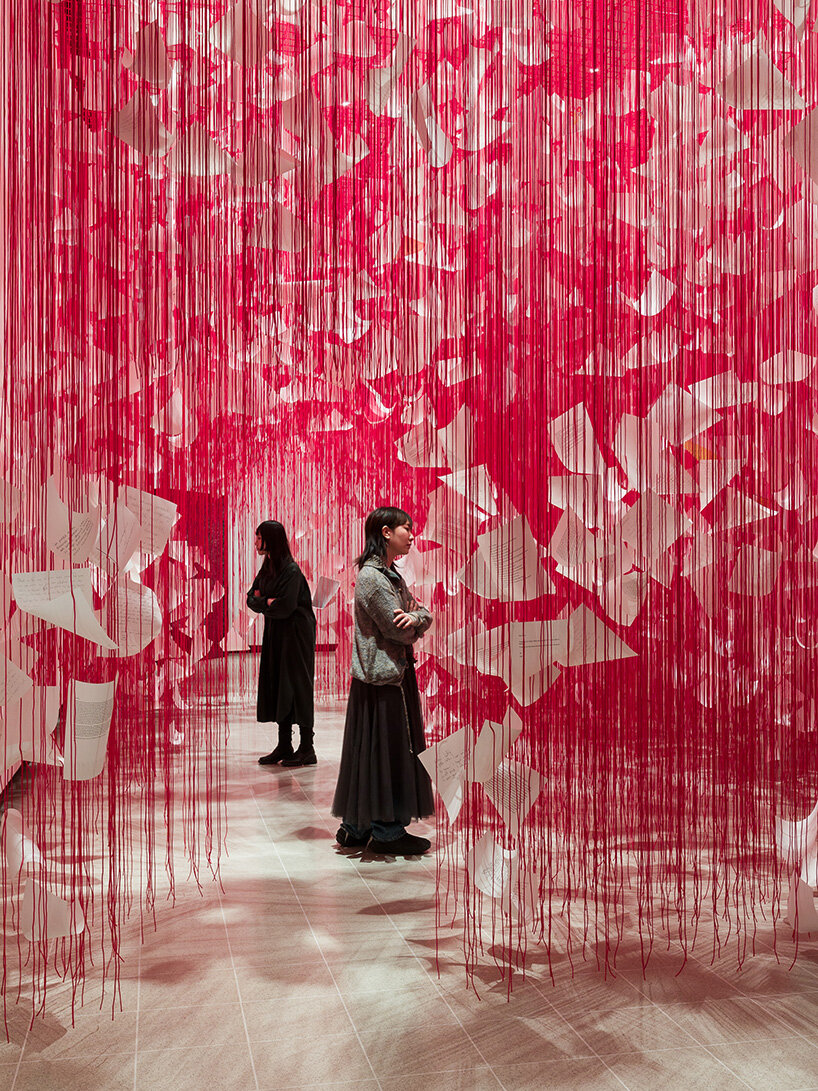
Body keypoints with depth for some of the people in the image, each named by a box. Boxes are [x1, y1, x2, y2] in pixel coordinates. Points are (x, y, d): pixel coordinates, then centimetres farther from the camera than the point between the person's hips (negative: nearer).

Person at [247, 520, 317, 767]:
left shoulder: (291, 570, -17)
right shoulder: (266, 568, 10)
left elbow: (285, 607, -22)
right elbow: (251, 598, 9)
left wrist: (262, 602, -6)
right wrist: (268, 602, -11)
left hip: (295, 635, -8)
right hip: (274, 634, 9)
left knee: (296, 686, -5)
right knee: (276, 686, 8)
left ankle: (306, 748, 2)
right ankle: (284, 747, 15)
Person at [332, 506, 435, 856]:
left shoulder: (391, 574, 16)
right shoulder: (371, 576, -15)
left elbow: (425, 616, 10)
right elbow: (399, 631, -18)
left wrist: (414, 617, -13)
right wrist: (411, 620, 3)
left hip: (396, 670, 10)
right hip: (383, 674, -10)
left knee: (390, 747, 13)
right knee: (385, 747, -3)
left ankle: (357, 827, 21)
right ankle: (386, 831, 7)